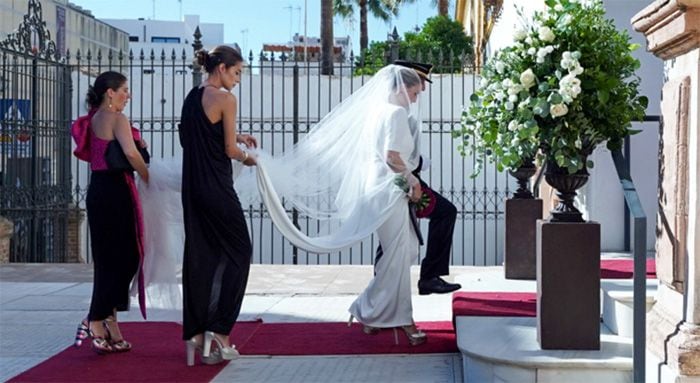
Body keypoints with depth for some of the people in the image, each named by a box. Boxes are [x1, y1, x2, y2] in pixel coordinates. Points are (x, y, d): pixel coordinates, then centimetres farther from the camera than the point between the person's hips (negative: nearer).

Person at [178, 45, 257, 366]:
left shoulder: (192, 97, 13)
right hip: (217, 187, -7)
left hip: (192, 187, 7)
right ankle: (218, 331, 0)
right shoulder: (225, 98, -10)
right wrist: (246, 157, 11)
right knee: (238, 252, 5)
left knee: (199, 256, 9)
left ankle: (195, 334, 11)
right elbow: (230, 150, -10)